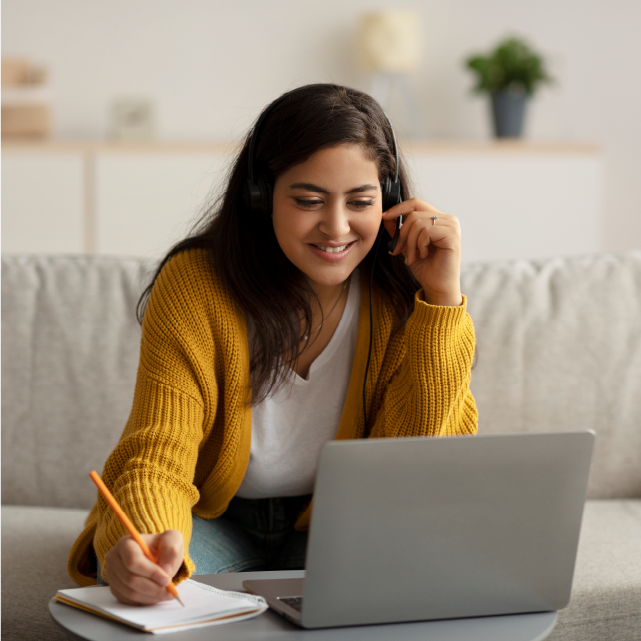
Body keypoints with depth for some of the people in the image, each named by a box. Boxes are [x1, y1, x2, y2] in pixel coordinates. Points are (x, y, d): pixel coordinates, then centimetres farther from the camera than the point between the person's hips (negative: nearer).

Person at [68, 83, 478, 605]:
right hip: (215, 518, -2)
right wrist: (148, 540, -49)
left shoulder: (402, 296, -14)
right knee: (134, 578, -34)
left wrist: (443, 296, -26)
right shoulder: (194, 285, -19)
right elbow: (157, 455, -24)